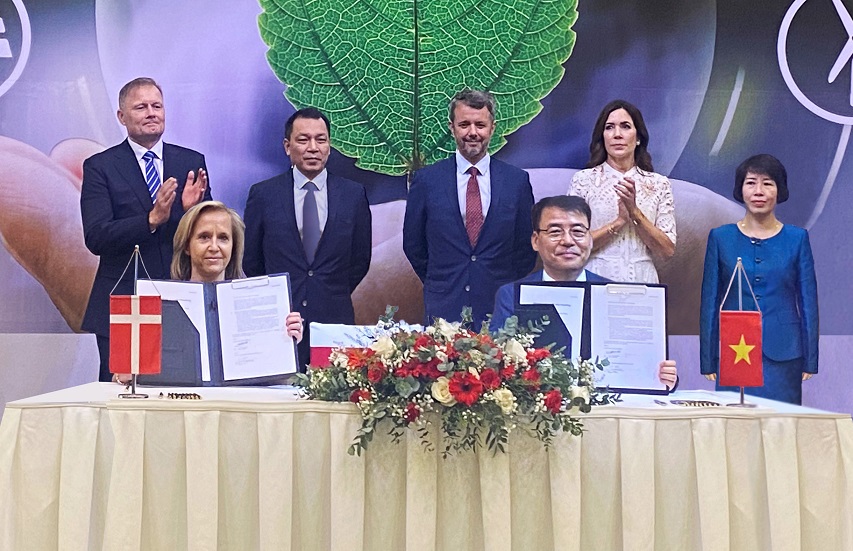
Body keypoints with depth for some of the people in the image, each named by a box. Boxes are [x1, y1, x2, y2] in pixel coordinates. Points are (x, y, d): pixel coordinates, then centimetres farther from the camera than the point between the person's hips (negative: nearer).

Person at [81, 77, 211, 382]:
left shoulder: (192, 162, 8)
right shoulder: (99, 167, 1)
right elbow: (95, 238, -10)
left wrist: (193, 209, -15)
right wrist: (151, 219, -23)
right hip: (122, 308, -2)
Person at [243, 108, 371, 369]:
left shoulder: (354, 194, 5)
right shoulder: (262, 194, 3)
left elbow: (360, 259, 11)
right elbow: (250, 259, 10)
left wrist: (334, 297, 10)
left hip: (334, 320, 1)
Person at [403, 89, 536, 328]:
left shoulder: (517, 181, 4)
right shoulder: (426, 180, 2)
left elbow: (526, 246, 10)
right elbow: (413, 244, 9)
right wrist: (441, 284, 10)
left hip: (500, 310, 0)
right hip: (444, 309, 0)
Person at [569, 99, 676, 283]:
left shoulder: (658, 184, 4)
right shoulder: (584, 179, 0)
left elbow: (667, 252, -1)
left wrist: (635, 213, -12)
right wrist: (619, 222, -14)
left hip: (641, 282, 1)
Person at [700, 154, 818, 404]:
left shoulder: (797, 238, 4)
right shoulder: (720, 238, 4)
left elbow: (808, 301, 6)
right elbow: (710, 301, 5)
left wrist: (810, 360, 3)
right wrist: (708, 360, 3)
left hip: (784, 355, 0)